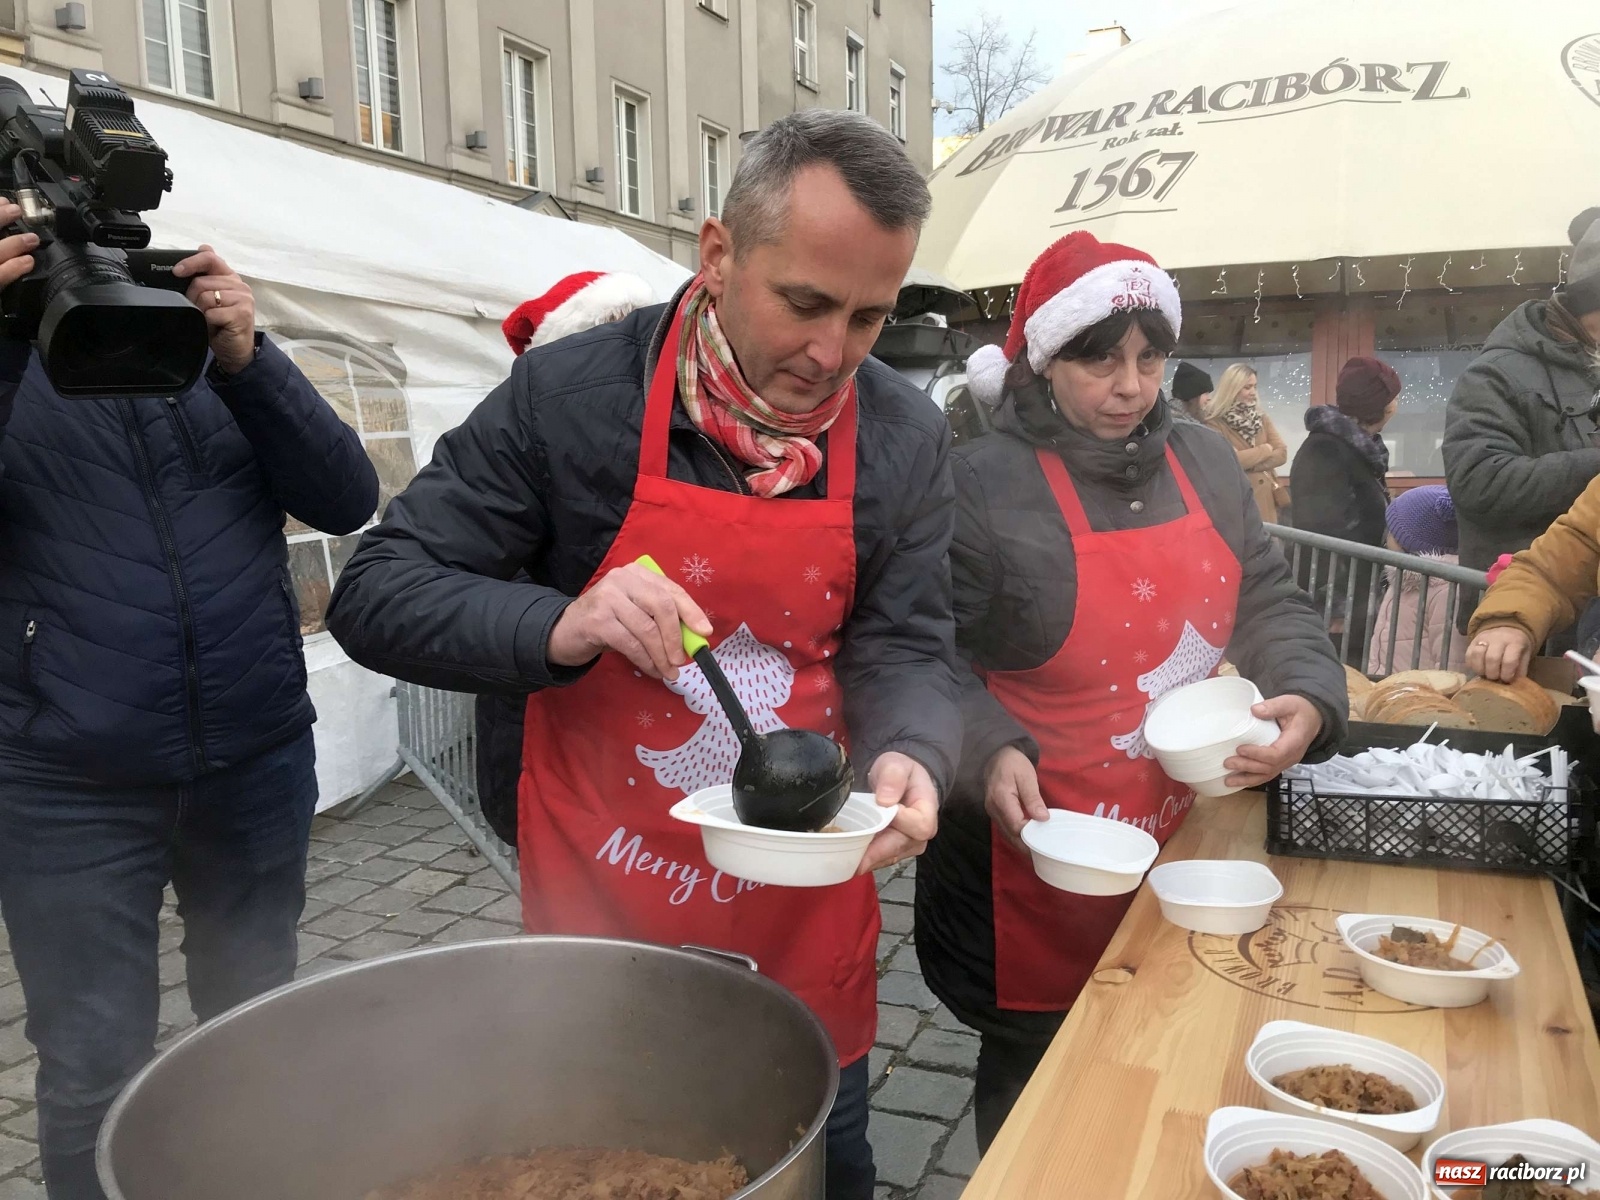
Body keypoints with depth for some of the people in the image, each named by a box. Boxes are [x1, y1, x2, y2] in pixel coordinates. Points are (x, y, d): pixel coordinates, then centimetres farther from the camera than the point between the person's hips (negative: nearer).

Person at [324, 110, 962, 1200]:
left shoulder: (906, 439, -6)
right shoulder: (570, 393, -15)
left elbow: (906, 649, -3)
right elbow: (376, 595, -11)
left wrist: (908, 756, -26)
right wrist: (557, 629, -30)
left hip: (808, 921, 3)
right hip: (599, 909, -2)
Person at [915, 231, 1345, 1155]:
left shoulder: (1206, 464, 5)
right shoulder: (983, 483, -14)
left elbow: (1270, 605, 9)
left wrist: (1310, 697, -9)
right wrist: (991, 756, -30)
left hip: (1180, 846, 6)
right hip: (1037, 864, -5)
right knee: (1037, 1090, 15)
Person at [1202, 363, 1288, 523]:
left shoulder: (1262, 418, 13)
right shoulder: (1214, 423, -7)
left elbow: (1282, 454, 3)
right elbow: (1231, 460, -18)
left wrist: (1250, 465, -13)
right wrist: (1265, 449, -3)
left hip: (1265, 500, 6)